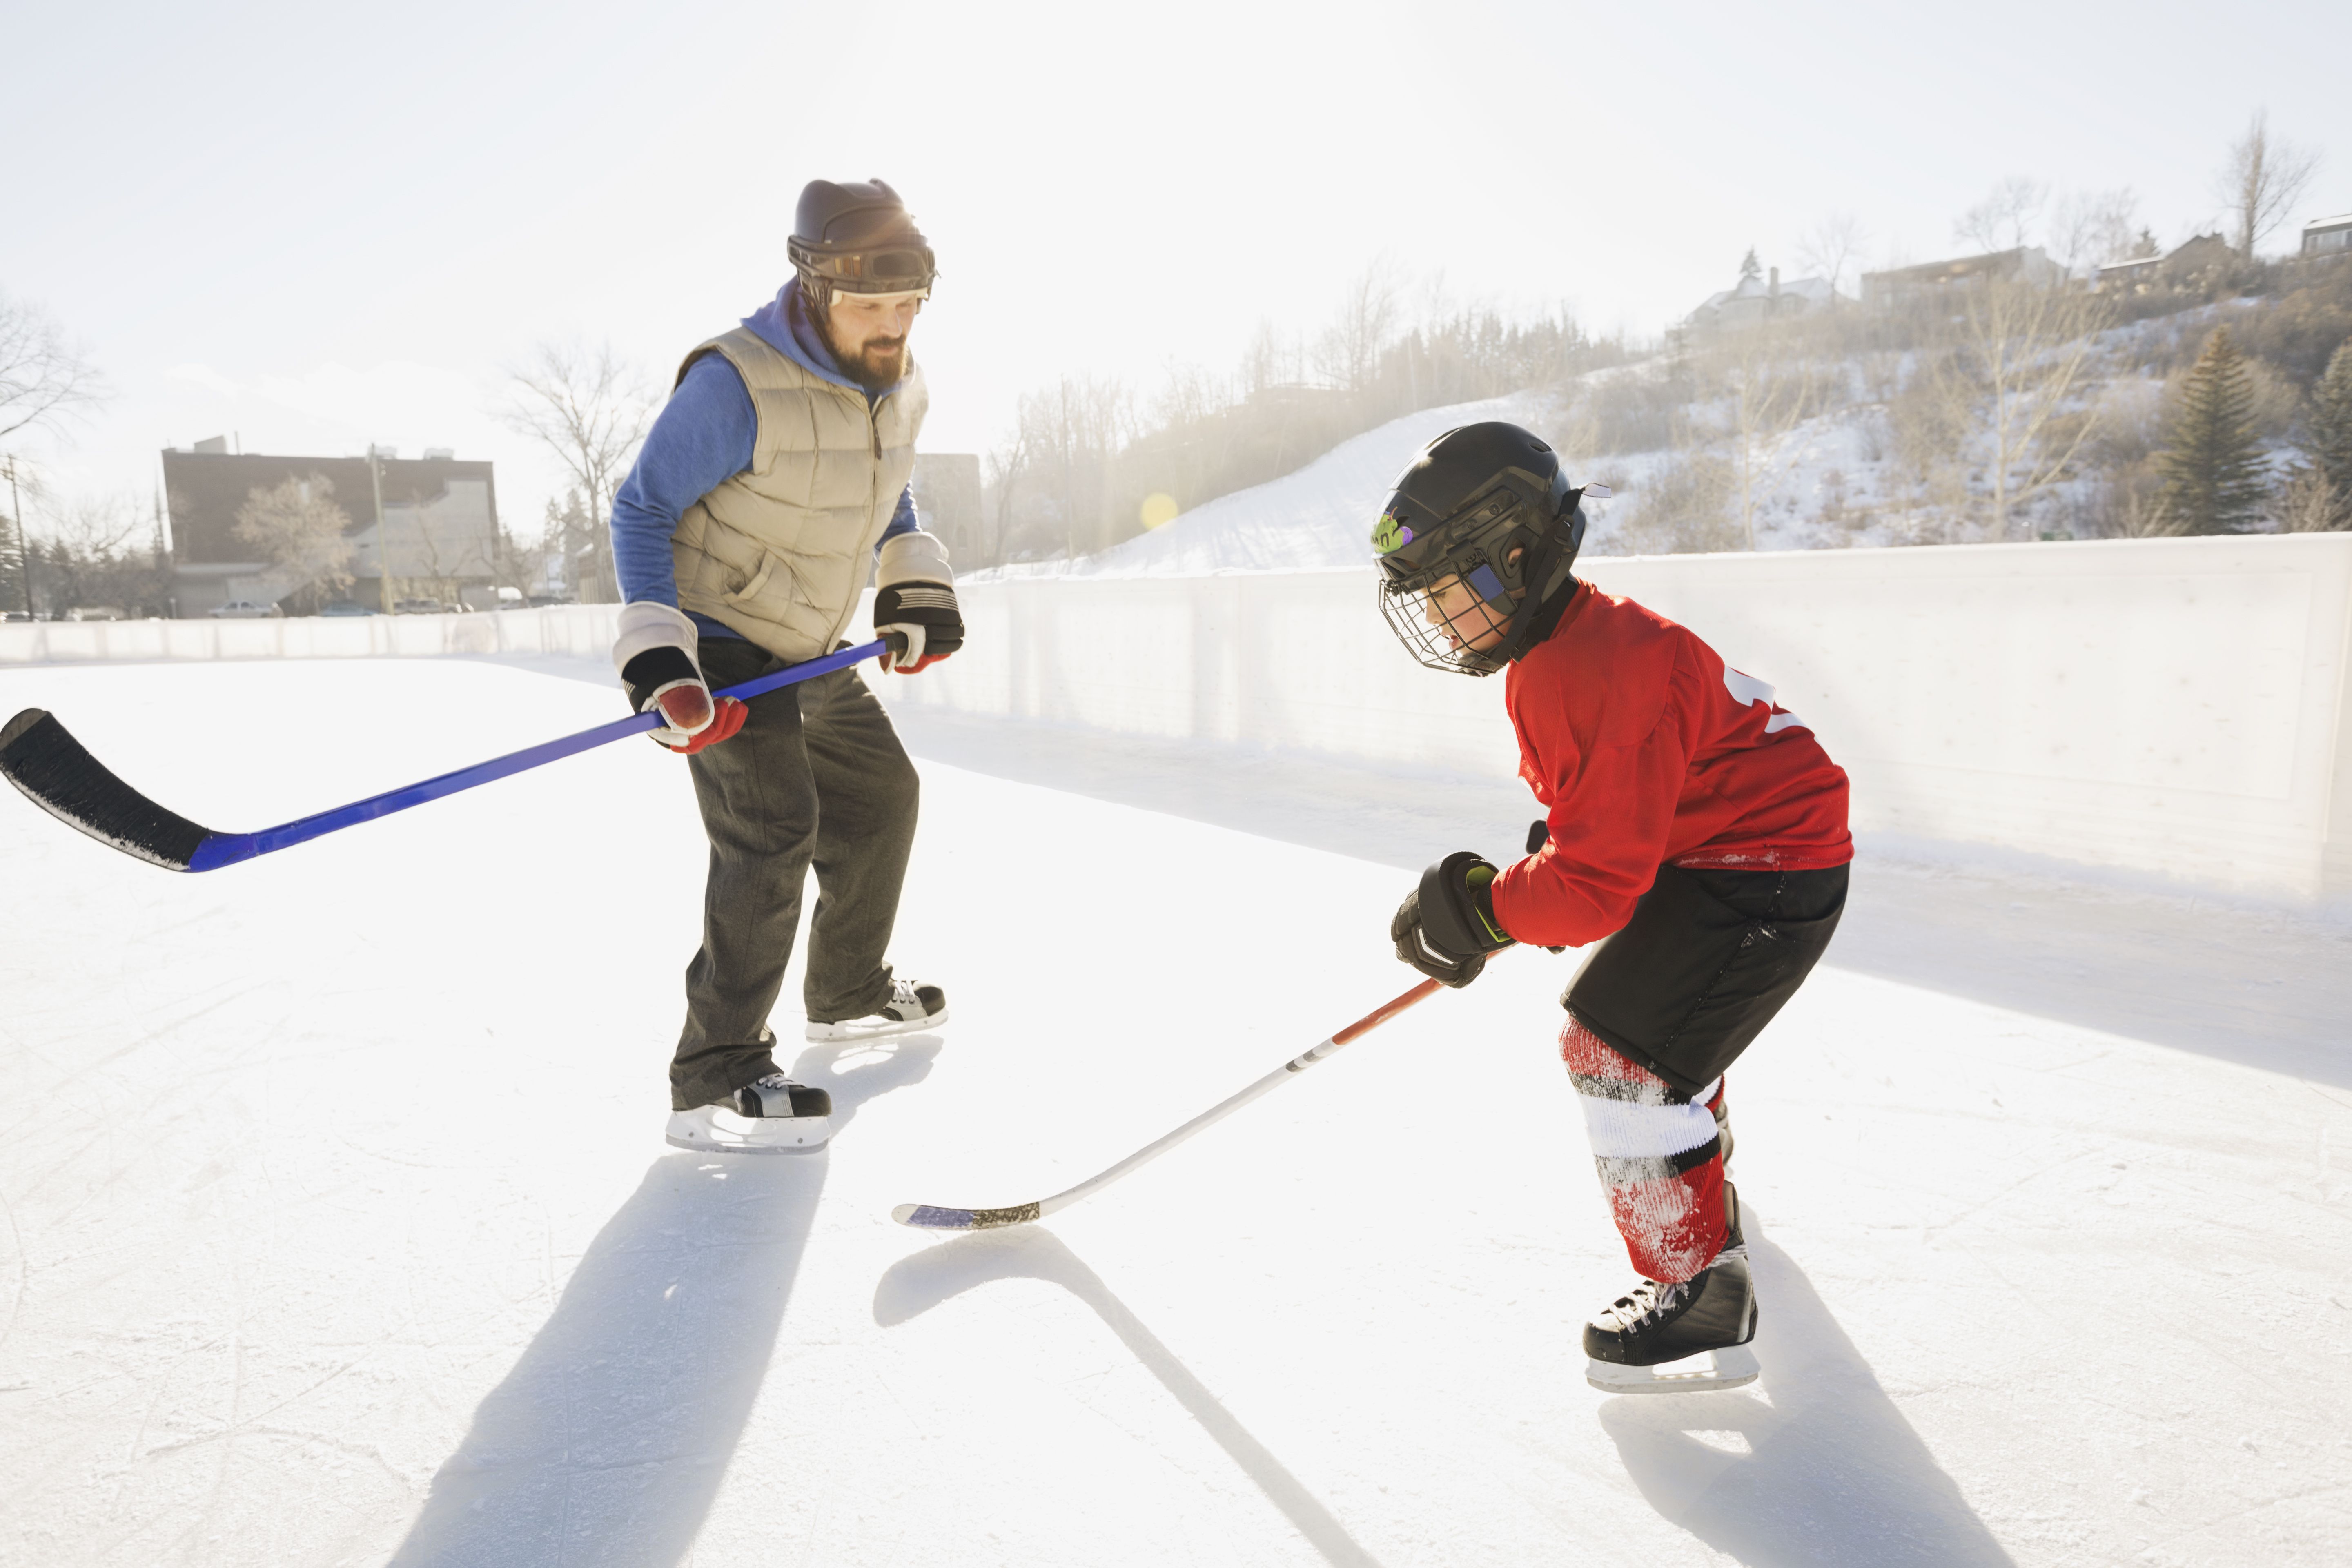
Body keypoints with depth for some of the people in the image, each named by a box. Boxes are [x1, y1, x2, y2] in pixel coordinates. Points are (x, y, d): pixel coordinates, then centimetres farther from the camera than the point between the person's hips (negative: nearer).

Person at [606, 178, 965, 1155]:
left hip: (809, 655, 8)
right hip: (719, 648, -8)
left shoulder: (898, 387, 0)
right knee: (773, 830, -19)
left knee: (880, 797, 15)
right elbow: (639, 512, -17)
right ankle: (715, 1081, -11)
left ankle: (849, 993, 34)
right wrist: (658, 660, -25)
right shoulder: (737, 386, -24)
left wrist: (916, 591, 3)